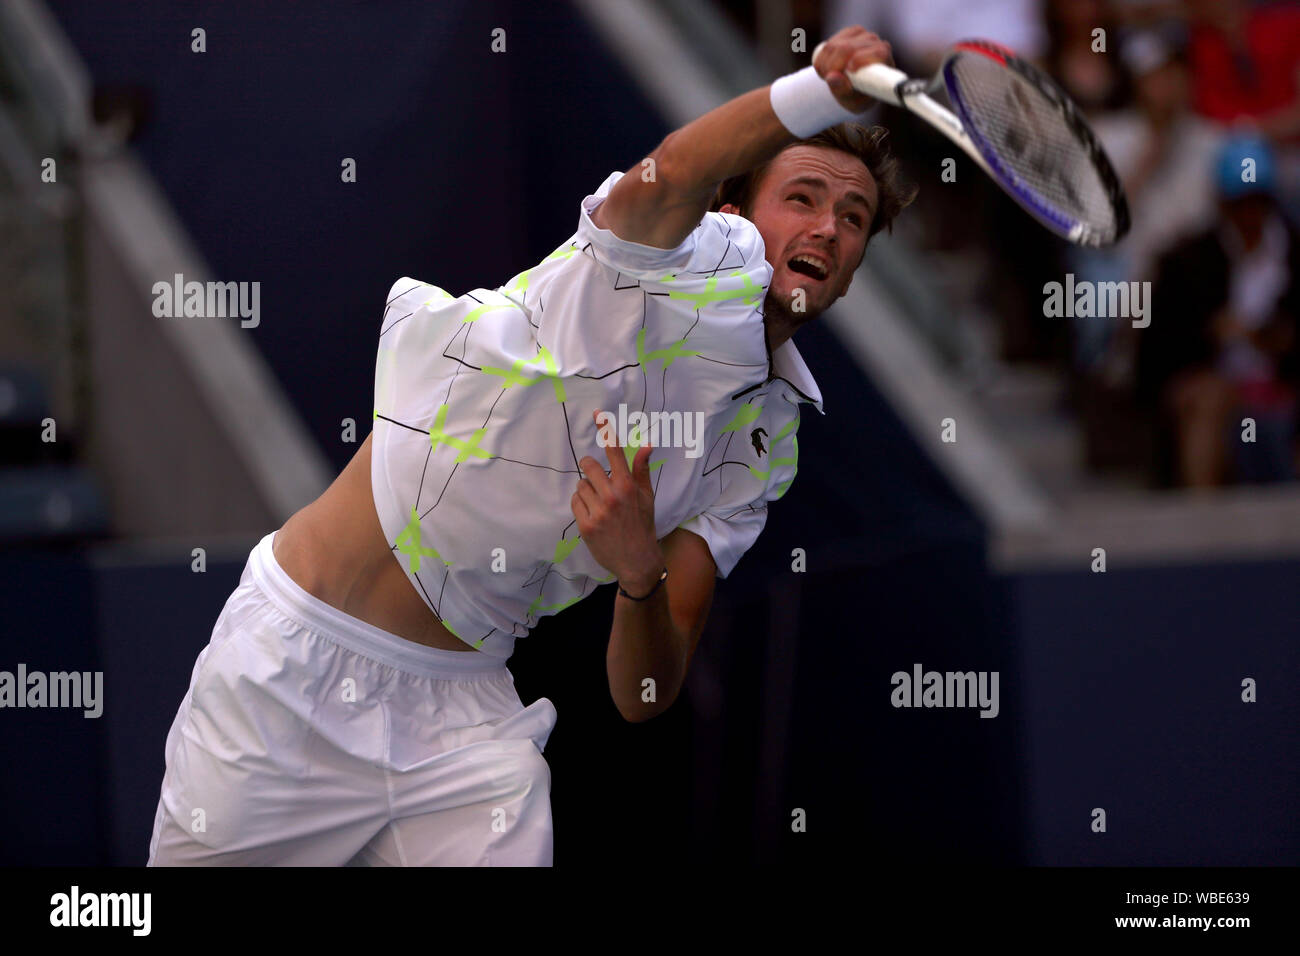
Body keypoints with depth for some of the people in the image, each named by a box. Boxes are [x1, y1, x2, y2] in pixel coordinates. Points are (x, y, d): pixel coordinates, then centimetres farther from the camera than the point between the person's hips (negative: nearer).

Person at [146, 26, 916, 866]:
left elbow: (644, 697, 4)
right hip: (293, 666, -5)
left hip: (464, 705, 5)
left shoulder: (766, 446, 9)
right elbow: (670, 180, -35)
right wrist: (819, 92, -54)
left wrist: (640, 578, -18)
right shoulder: (700, 254, -7)